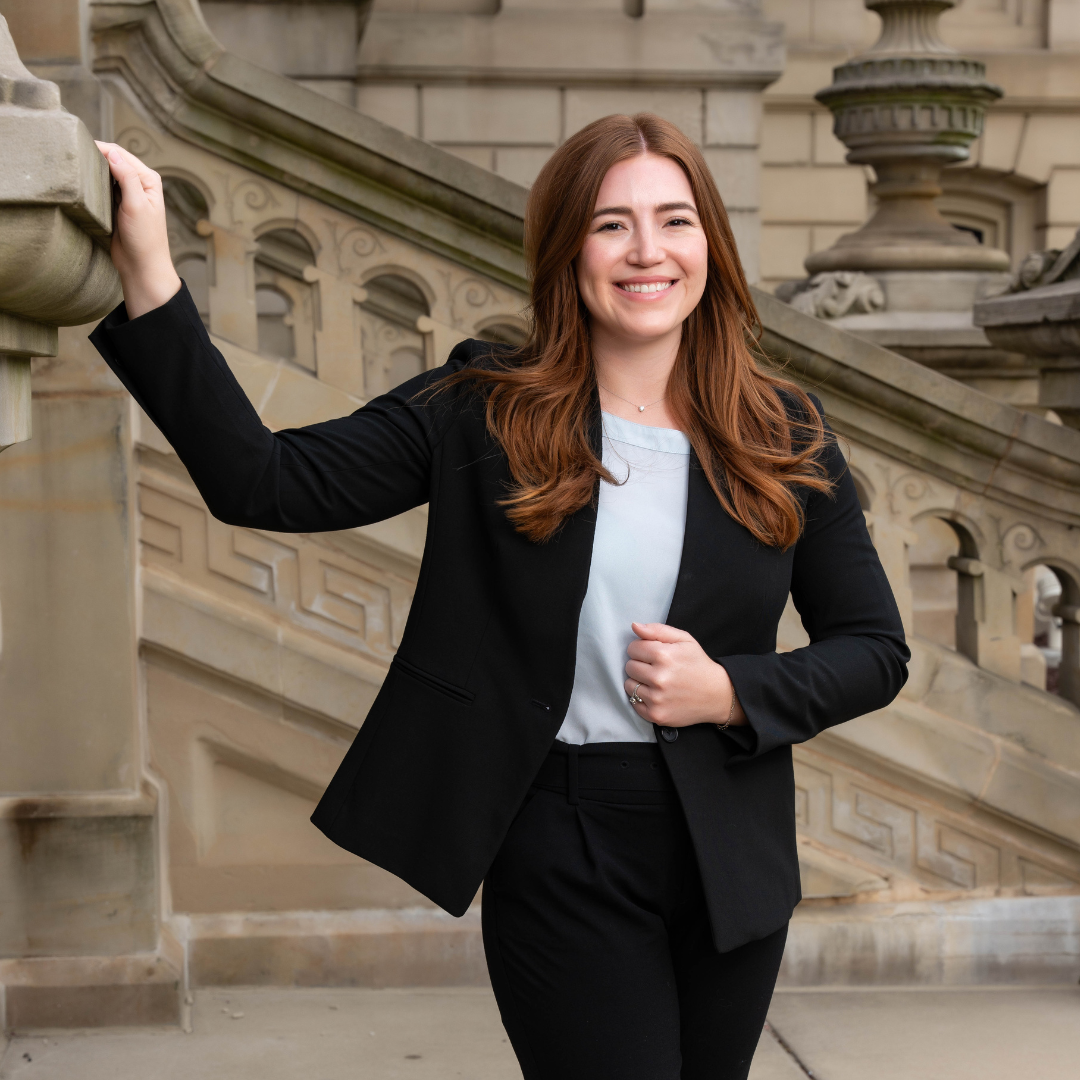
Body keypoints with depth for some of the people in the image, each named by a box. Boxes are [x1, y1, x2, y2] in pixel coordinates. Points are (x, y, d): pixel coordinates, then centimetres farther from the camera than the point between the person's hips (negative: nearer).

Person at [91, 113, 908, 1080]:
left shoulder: (784, 439, 1)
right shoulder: (485, 413, -4)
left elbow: (876, 648, 6)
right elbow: (263, 483, -12)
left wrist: (730, 692, -12)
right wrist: (148, 279, -19)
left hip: (729, 855, 3)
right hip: (559, 847, -3)